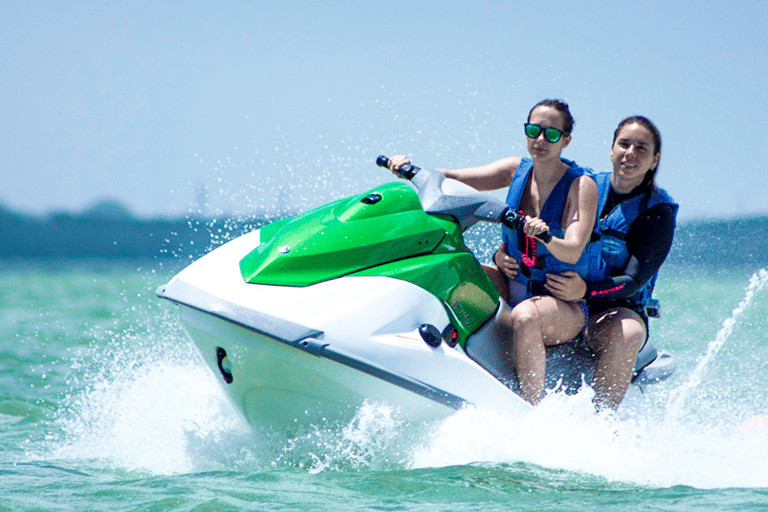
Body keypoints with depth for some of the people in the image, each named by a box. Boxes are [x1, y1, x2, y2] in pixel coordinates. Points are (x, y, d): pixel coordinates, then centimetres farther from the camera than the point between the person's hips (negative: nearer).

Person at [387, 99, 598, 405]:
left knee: (524, 316, -39)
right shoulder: (517, 170, 5)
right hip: (513, 287, 6)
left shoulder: (581, 184, -10)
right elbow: (452, 179, -2)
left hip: (564, 304, -6)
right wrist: (409, 168, -19)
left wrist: (546, 237, -44)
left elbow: (572, 252, -23)